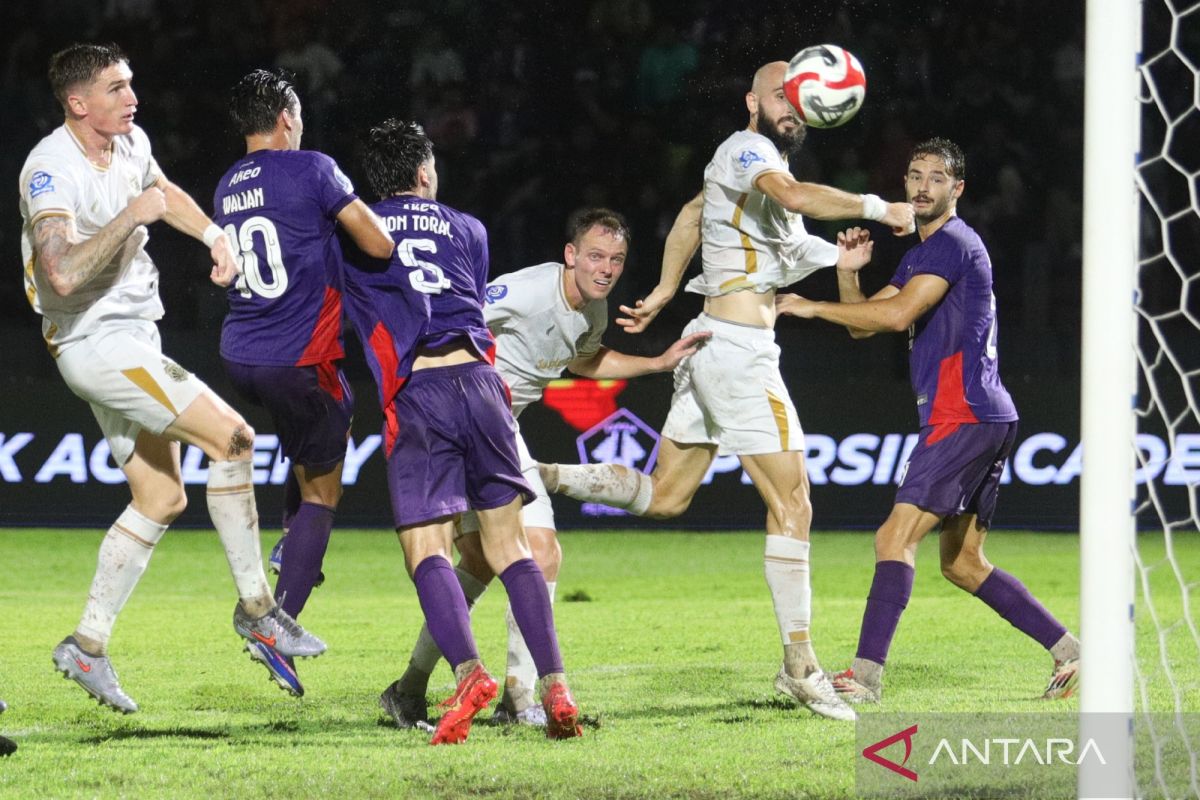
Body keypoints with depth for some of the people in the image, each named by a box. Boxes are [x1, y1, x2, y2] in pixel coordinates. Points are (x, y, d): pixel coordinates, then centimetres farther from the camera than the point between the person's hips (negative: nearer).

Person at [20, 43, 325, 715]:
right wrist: (132, 216, -28)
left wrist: (214, 234, 15)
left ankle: (88, 646, 16)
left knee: (161, 499, 10)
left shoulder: (132, 144, 6)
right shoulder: (51, 170, -20)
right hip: (94, 344, -10)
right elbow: (63, 274, -34)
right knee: (231, 436, -16)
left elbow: (165, 192, 30)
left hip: (135, 341, 10)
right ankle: (256, 608, -7)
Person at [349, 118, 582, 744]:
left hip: (414, 392, -2)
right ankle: (553, 683, -2)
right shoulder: (467, 229, 21)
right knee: (508, 544, 7)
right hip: (476, 376, 2)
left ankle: (468, 670, -28)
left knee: (425, 548, -6)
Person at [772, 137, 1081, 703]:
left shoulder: (953, 243, -9)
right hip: (983, 421, 11)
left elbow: (898, 314, -22)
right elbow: (864, 323, 22)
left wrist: (813, 308, -14)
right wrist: (848, 274, 3)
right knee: (963, 564, 14)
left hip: (965, 417, -11)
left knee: (895, 538, -17)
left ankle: (866, 676, -23)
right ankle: (1070, 653, 14)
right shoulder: (921, 253, 23)